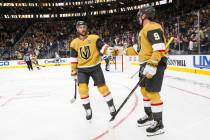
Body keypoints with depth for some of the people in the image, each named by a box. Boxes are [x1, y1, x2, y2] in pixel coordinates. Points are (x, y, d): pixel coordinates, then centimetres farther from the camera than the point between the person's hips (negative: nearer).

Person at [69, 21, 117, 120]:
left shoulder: (94, 38, -5)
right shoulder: (74, 43, 3)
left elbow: (104, 47, -7)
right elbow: (73, 59, 8)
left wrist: (110, 51, -28)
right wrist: (73, 71, 7)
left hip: (95, 67, -2)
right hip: (82, 69, 2)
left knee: (102, 87, 0)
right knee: (82, 88, -11)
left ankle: (111, 106, 21)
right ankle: (88, 109, 9)